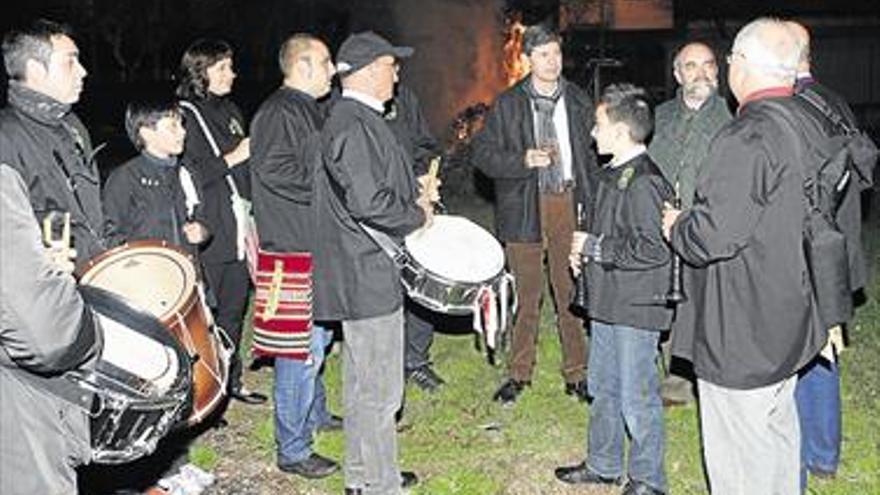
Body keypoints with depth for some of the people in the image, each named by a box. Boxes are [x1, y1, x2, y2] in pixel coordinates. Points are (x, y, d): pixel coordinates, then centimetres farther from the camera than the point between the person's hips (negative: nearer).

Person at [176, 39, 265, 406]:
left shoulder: (229, 110, 17)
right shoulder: (185, 114, -8)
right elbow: (188, 175, -17)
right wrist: (232, 158, -15)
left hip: (239, 228, 8)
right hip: (208, 233, -8)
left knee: (234, 306, 13)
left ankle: (231, 381, 24)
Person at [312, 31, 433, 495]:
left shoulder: (355, 120, 15)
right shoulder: (354, 126, -19)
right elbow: (368, 202, -26)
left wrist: (414, 195, 13)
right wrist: (417, 214, -11)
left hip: (365, 271, 11)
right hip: (368, 276, -11)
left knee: (363, 382, 20)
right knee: (379, 390, -1)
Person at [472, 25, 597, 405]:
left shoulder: (578, 102, 9)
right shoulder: (508, 104, 3)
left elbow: (592, 154, 12)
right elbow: (483, 153, 0)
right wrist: (524, 160, -15)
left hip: (569, 203, 1)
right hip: (525, 205, -1)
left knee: (571, 292, 4)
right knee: (526, 294, 5)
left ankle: (576, 374, 17)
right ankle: (519, 373, 19)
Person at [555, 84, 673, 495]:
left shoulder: (644, 181, -21)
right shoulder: (612, 175, 10)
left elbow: (652, 249, -26)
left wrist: (593, 246, -19)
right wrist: (584, 249, 6)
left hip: (637, 308, -10)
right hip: (608, 302, 10)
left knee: (637, 398, 3)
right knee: (603, 388, 20)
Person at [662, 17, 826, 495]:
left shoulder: (745, 139, -24)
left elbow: (713, 236, -28)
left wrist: (676, 225, -6)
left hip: (742, 336, -9)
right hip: (792, 323, 9)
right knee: (779, 434, 24)